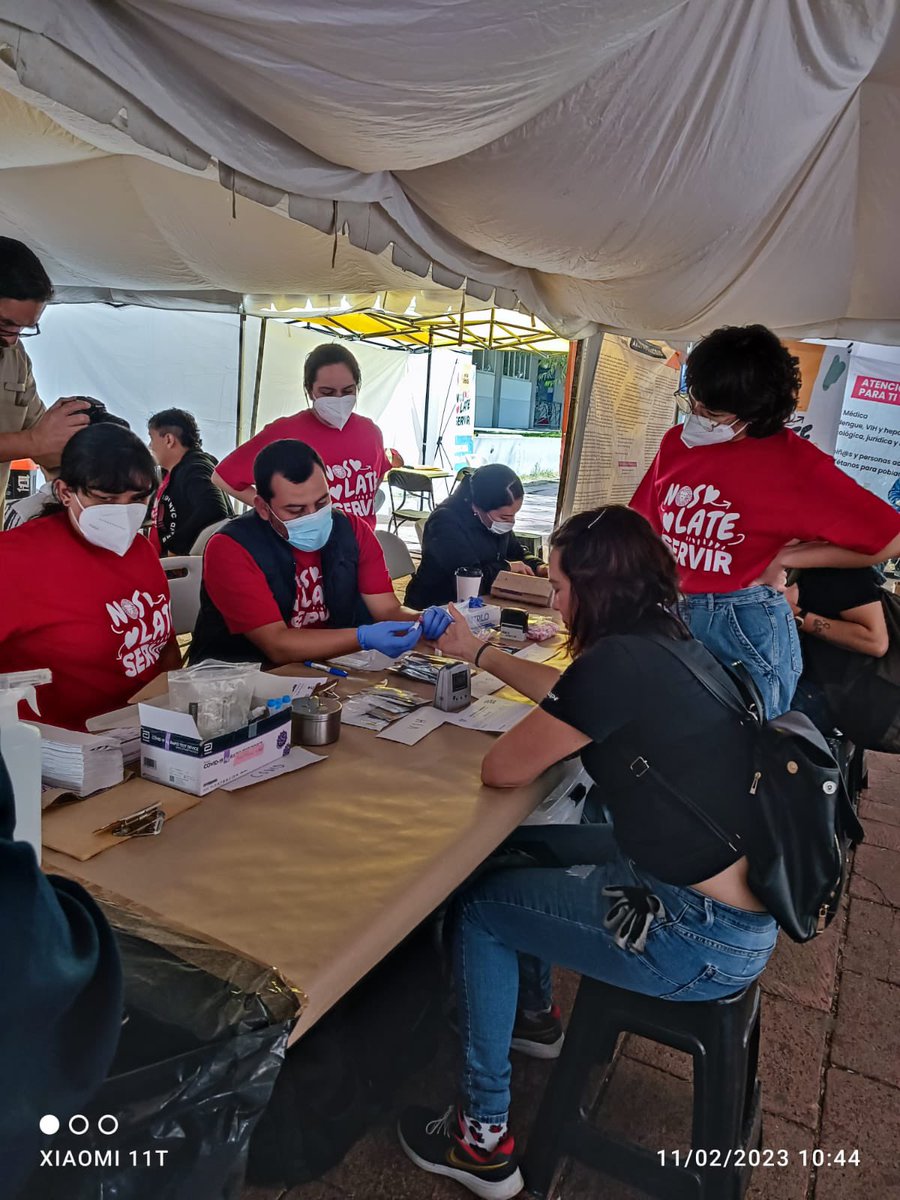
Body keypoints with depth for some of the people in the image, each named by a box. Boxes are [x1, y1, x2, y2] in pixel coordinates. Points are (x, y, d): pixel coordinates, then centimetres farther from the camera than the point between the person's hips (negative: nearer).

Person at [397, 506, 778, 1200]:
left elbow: (502, 771, -14)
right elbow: (567, 694, 21)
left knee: (478, 908, 5)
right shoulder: (670, 643, 3)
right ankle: (531, 1013, 45)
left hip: (703, 941, -8)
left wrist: (531, 743, 7)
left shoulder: (618, 661, -24)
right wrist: (479, 653, 29)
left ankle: (484, 1139, 19)